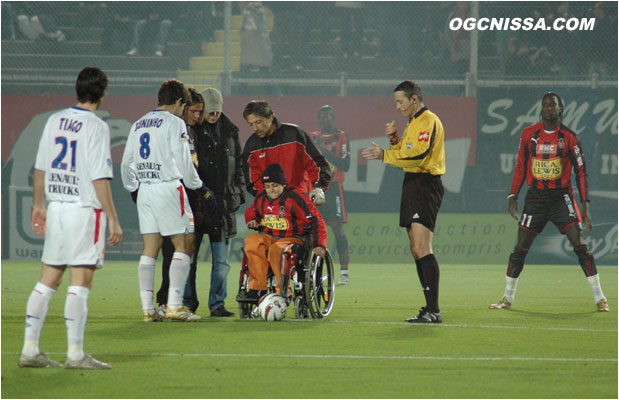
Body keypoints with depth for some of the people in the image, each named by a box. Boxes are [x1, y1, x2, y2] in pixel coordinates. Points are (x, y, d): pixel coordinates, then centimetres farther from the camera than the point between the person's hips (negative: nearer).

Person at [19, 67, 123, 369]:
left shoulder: (55, 120, 8)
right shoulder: (96, 127, -11)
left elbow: (40, 168, 13)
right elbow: (100, 179, -15)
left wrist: (38, 205, 23)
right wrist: (113, 220, -12)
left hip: (56, 206, 6)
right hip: (85, 209, -6)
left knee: (48, 279, 10)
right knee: (80, 281, -3)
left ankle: (29, 349, 9)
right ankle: (75, 354, -2)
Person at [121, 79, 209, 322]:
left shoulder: (138, 125, 16)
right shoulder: (174, 123, -5)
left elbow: (127, 163, 17)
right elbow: (183, 162, -8)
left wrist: (133, 188, 29)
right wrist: (199, 187, 5)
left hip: (144, 190, 7)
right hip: (168, 187, -7)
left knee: (150, 249, 7)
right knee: (184, 245, -2)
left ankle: (147, 309, 3)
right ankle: (174, 305, -10)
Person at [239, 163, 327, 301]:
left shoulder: (295, 197, -9)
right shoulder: (261, 199, 9)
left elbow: (315, 220, -10)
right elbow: (251, 211, 32)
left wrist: (319, 245, -18)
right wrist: (252, 220, 7)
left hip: (292, 239, -5)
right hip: (268, 237, 5)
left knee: (276, 250, -38)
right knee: (251, 242, -27)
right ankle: (257, 289, -27)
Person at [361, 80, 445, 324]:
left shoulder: (428, 121, -11)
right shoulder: (414, 122, 22)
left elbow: (417, 155, -21)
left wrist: (384, 155, -16)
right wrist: (395, 141, 10)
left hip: (425, 186, -11)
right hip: (412, 185, 11)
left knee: (421, 248, -18)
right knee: (416, 251, 8)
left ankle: (433, 310, -21)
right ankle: (430, 308, 11)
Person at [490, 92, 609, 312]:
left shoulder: (568, 137, -3)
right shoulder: (529, 134, 4)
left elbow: (580, 171, -1)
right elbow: (521, 167, 12)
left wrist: (585, 205, -6)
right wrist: (513, 195, 5)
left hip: (561, 195, -2)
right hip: (536, 196, 2)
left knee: (579, 244, -11)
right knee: (520, 248, 0)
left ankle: (599, 298, -5)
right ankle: (507, 298, 13)